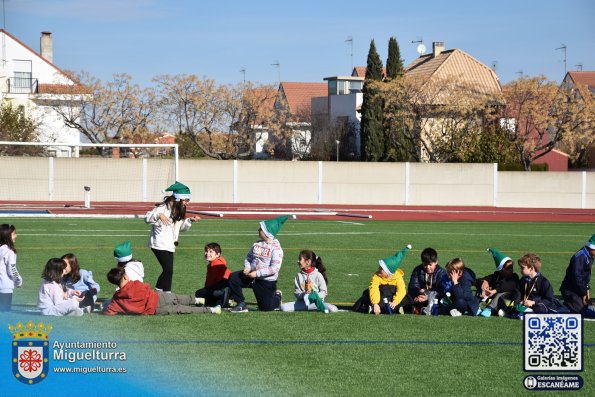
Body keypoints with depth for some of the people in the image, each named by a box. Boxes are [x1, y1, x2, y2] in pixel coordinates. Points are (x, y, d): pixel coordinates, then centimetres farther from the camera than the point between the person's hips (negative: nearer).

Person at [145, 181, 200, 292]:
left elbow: (180, 227, 22)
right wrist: (159, 215, -38)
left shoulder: (178, 211, 14)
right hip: (160, 244, -9)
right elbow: (147, 218, -20)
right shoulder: (164, 207, -14)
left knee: (168, 270, 11)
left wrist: (190, 220, 6)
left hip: (169, 245, 9)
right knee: (168, 270, -14)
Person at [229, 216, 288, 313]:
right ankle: (241, 305, -4)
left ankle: (277, 297, 37)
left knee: (266, 308, 1)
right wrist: (247, 267, -10)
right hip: (252, 276, 5)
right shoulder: (257, 244, 3)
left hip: (267, 281, -5)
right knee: (233, 278, -17)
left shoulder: (276, 248, -17)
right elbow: (249, 257, 12)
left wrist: (257, 273, -25)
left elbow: (274, 268, -23)